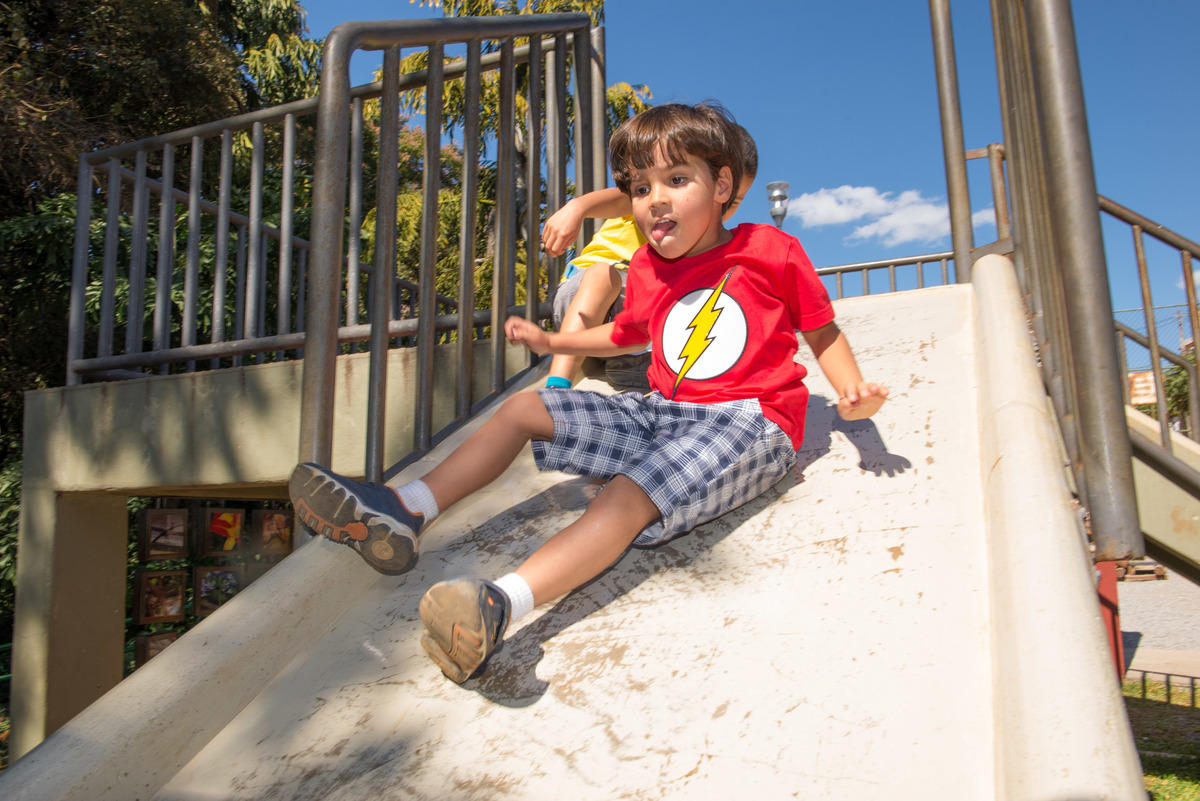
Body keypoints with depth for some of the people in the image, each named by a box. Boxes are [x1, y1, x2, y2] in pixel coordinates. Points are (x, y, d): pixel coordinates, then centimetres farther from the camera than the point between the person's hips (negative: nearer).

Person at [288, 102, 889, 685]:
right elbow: (626, 334, 33)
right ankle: (406, 511, -9)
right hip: (661, 412, 7)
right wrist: (553, 342, 30)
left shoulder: (770, 250, -1)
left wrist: (852, 391, -9)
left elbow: (821, 330, 7)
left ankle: (503, 605, -53)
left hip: (749, 420, -6)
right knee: (525, 408, -3)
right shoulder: (647, 269, 13)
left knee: (632, 492, -35)